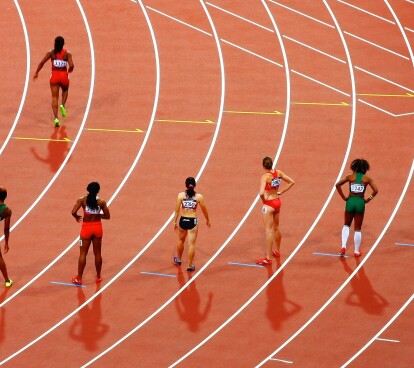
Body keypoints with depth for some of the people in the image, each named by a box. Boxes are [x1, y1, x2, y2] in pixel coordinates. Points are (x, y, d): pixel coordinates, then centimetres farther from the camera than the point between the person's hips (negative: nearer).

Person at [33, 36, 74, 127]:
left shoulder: (51, 53, -2)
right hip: (64, 75, 0)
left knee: (55, 97, 3)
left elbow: (42, 62, -9)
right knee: (65, 90, 32)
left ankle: (56, 118, -10)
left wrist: (36, 73, 0)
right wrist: (69, 70, 8)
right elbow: (71, 65, -15)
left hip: (54, 76, 0)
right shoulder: (67, 53, -4)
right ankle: (63, 105, 7)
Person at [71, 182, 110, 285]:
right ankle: (98, 277, 25)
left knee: (83, 254, 6)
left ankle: (79, 278, 9)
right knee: (97, 253, 15)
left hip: (86, 228, -1)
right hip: (97, 227, 1)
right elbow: (107, 216, -3)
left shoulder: (82, 200, -12)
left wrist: (77, 217, 1)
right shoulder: (101, 202, -8)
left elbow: (73, 212, -21)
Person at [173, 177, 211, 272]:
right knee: (191, 244, 2)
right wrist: (207, 220, 19)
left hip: (183, 220, 2)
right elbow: (204, 210, 3)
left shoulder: (181, 195, -6)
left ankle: (178, 259, 43)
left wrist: (175, 222, 6)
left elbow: (177, 210, -4)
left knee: (181, 240, 25)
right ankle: (190, 266, 5)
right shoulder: (199, 197, -7)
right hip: (193, 221, -2)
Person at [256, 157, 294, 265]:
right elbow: (291, 182, 7)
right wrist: (280, 192, 6)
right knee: (276, 228, 24)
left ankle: (268, 258, -3)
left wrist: (263, 199, -13)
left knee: (268, 231, -4)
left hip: (269, 205, -7)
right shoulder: (278, 173, -3)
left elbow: (261, 193, -34)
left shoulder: (265, 176, -22)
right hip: (277, 202, 7)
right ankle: (277, 251, 41)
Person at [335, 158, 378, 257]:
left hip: (350, 201, 1)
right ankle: (357, 251, 15)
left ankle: (343, 246, 3)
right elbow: (375, 190, -8)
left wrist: (344, 197, -1)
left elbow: (337, 185, -6)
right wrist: (368, 199, 2)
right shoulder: (367, 178, 0)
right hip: (360, 203, -1)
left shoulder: (350, 177, 2)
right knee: (357, 228, 10)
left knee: (346, 225, 20)